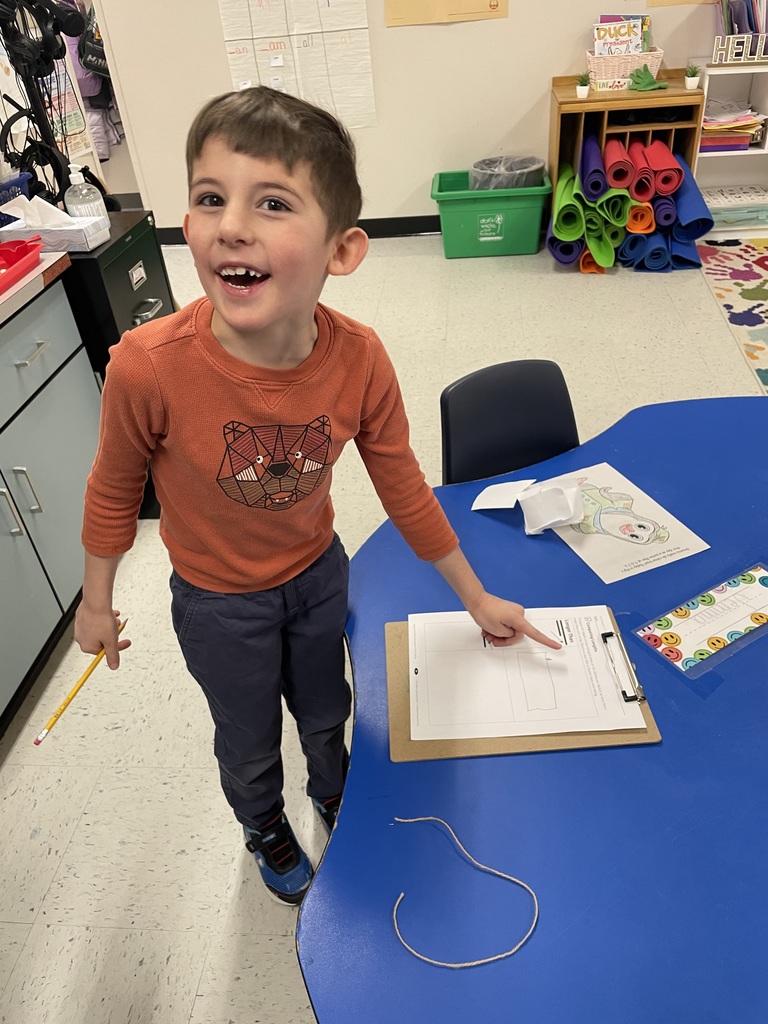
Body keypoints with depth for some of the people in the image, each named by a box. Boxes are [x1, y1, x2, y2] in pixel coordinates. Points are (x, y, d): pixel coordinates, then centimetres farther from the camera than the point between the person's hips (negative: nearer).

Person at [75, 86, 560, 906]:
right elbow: (115, 490, -14)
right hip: (217, 603, -2)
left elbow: (404, 491, -10)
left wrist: (478, 600, 0)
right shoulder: (150, 368, -35)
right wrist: (97, 601, 1)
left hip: (319, 574, 3)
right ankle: (265, 831, 60)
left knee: (325, 712, 29)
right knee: (250, 744, 24)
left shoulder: (359, 360, -26)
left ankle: (334, 795, 66)